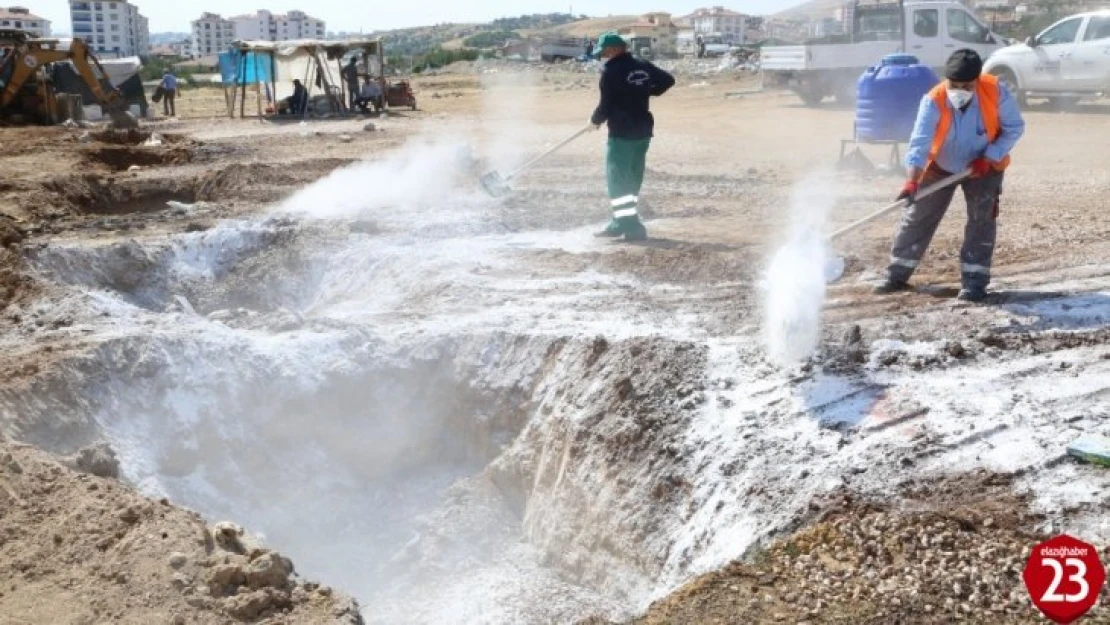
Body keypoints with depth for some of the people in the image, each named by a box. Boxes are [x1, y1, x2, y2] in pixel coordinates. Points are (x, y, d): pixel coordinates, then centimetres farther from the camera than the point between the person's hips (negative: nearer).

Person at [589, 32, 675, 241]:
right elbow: (668, 80, 16)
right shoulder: (643, 67, 7)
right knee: (633, 178, 15)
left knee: (618, 179, -2)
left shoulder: (611, 72, -14)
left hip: (622, 133, -8)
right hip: (643, 131, 8)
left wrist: (595, 120, 4)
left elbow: (606, 105, -15)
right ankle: (622, 221, 23)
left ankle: (631, 225, -9)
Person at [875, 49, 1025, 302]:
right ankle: (898, 274, 16)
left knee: (982, 220, -9)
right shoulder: (933, 101, -29)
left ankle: (974, 281, -2)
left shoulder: (996, 92, -26)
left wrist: (990, 157, -23)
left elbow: (1014, 127, -13)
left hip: (985, 166, 0)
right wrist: (912, 181, -50)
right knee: (917, 217, 4)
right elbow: (920, 142, -38)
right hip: (941, 167, 0)